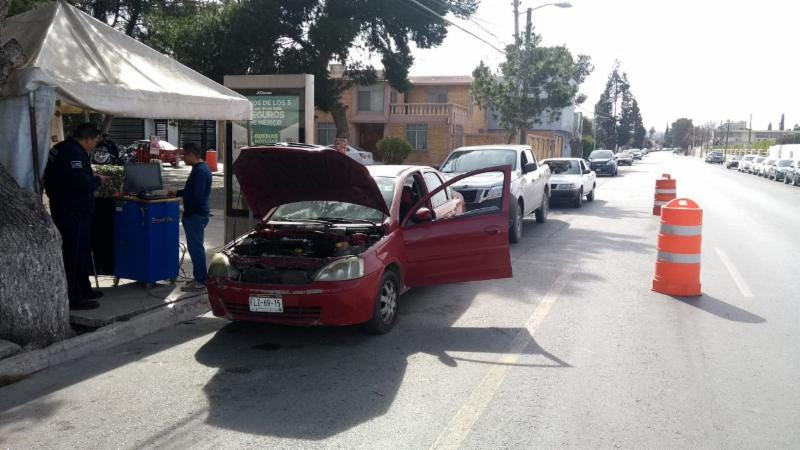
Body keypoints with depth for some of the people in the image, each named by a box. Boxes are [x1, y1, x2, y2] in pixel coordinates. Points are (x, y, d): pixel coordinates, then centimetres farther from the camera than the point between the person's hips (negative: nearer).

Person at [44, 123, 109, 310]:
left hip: (62, 209, 11)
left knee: (82, 252, 20)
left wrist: (92, 178, 11)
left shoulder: (60, 149, 13)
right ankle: (74, 298, 1)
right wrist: (98, 180, -7)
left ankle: (83, 289, 31)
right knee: (75, 254, -5)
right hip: (74, 213, -11)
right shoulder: (73, 154, -21)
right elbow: (83, 184, -27)